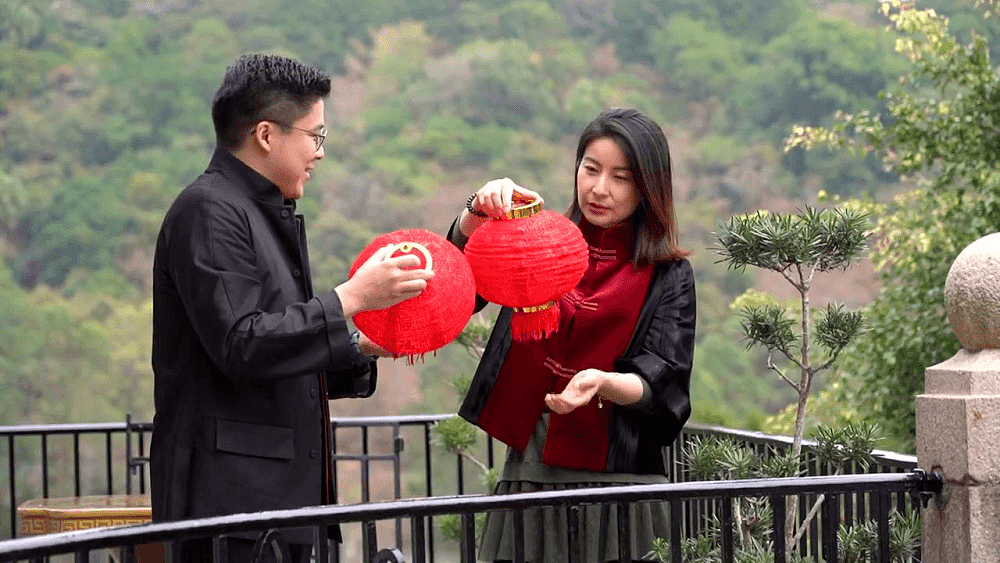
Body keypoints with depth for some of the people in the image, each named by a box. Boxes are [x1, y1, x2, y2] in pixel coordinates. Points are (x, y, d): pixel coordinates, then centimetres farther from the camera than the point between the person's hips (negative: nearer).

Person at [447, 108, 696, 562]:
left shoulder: (668, 277, 4)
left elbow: (660, 386, -5)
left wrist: (601, 381, -25)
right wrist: (479, 212, -27)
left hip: (616, 476, -2)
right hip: (528, 472, 2)